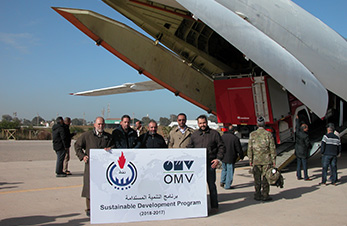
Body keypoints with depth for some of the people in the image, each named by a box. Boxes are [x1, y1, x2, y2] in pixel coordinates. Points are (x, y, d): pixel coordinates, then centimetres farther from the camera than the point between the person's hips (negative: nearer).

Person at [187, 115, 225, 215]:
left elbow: (221, 147, 4)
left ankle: (214, 207, 11)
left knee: (211, 185, 1)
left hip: (210, 164, -3)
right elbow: (189, 148, 16)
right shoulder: (194, 135, 11)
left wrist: (218, 159, -7)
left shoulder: (214, 133, 4)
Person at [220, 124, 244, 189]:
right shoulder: (235, 138, -14)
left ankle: (222, 181, 14)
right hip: (231, 159, -5)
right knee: (230, 171, 3)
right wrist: (241, 156, 7)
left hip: (223, 157, 5)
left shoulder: (222, 136, 2)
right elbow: (239, 149, -9)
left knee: (224, 169, 23)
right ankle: (227, 185, 7)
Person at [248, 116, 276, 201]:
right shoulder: (268, 134, -4)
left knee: (257, 178, 7)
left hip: (256, 160, 2)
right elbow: (272, 148, -3)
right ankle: (265, 195, 5)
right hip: (267, 160, -1)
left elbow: (250, 148, 1)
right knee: (265, 177, 3)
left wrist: (250, 159, 8)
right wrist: (274, 160, 2)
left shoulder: (252, 134, 0)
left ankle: (258, 195, 12)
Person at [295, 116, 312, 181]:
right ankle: (306, 177, 4)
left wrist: (297, 119, 32)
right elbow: (308, 144, -15)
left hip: (297, 152, 7)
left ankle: (298, 176, 17)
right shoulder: (305, 136, -20)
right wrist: (310, 147, 9)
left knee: (298, 164, 12)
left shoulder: (297, 133, -2)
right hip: (303, 152, -7)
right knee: (304, 165, 0)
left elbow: (297, 127, 17)